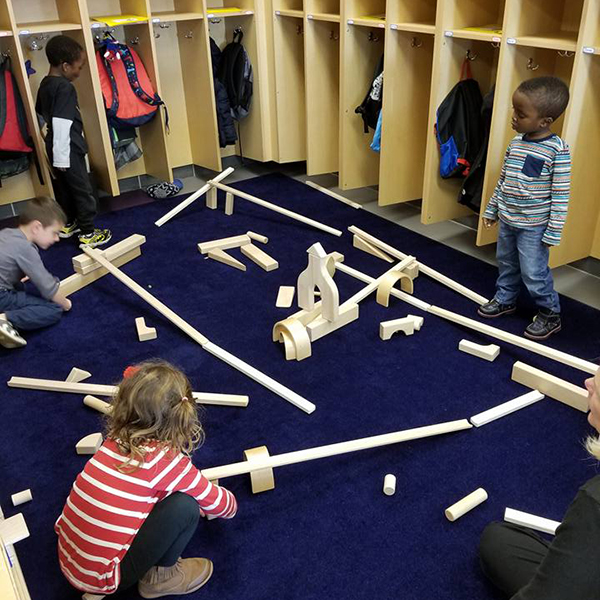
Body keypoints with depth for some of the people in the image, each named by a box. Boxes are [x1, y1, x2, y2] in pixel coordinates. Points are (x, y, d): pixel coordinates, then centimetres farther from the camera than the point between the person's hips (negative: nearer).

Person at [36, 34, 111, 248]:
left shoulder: (44, 85, 8)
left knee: (63, 188, 19)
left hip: (55, 148, 9)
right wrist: (62, 157, -25)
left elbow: (41, 112, 20)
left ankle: (67, 224, 31)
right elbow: (61, 124, -26)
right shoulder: (65, 88, -21)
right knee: (83, 191, 0)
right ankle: (88, 234, 6)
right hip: (68, 149, -9)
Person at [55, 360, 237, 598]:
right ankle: (160, 577, 10)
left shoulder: (114, 442, -3)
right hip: (100, 579, -6)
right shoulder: (167, 460, -18)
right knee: (185, 506, -11)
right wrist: (230, 504, 22)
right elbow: (220, 505, -3)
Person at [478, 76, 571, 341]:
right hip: (507, 220, 6)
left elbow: (561, 195, -16)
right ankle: (505, 299, 40)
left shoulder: (557, 150, -19)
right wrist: (492, 209, 17)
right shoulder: (515, 142, 0)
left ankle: (550, 314, 20)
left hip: (533, 226, -6)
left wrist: (554, 232, -16)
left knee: (534, 272, 1)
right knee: (506, 263, 20)